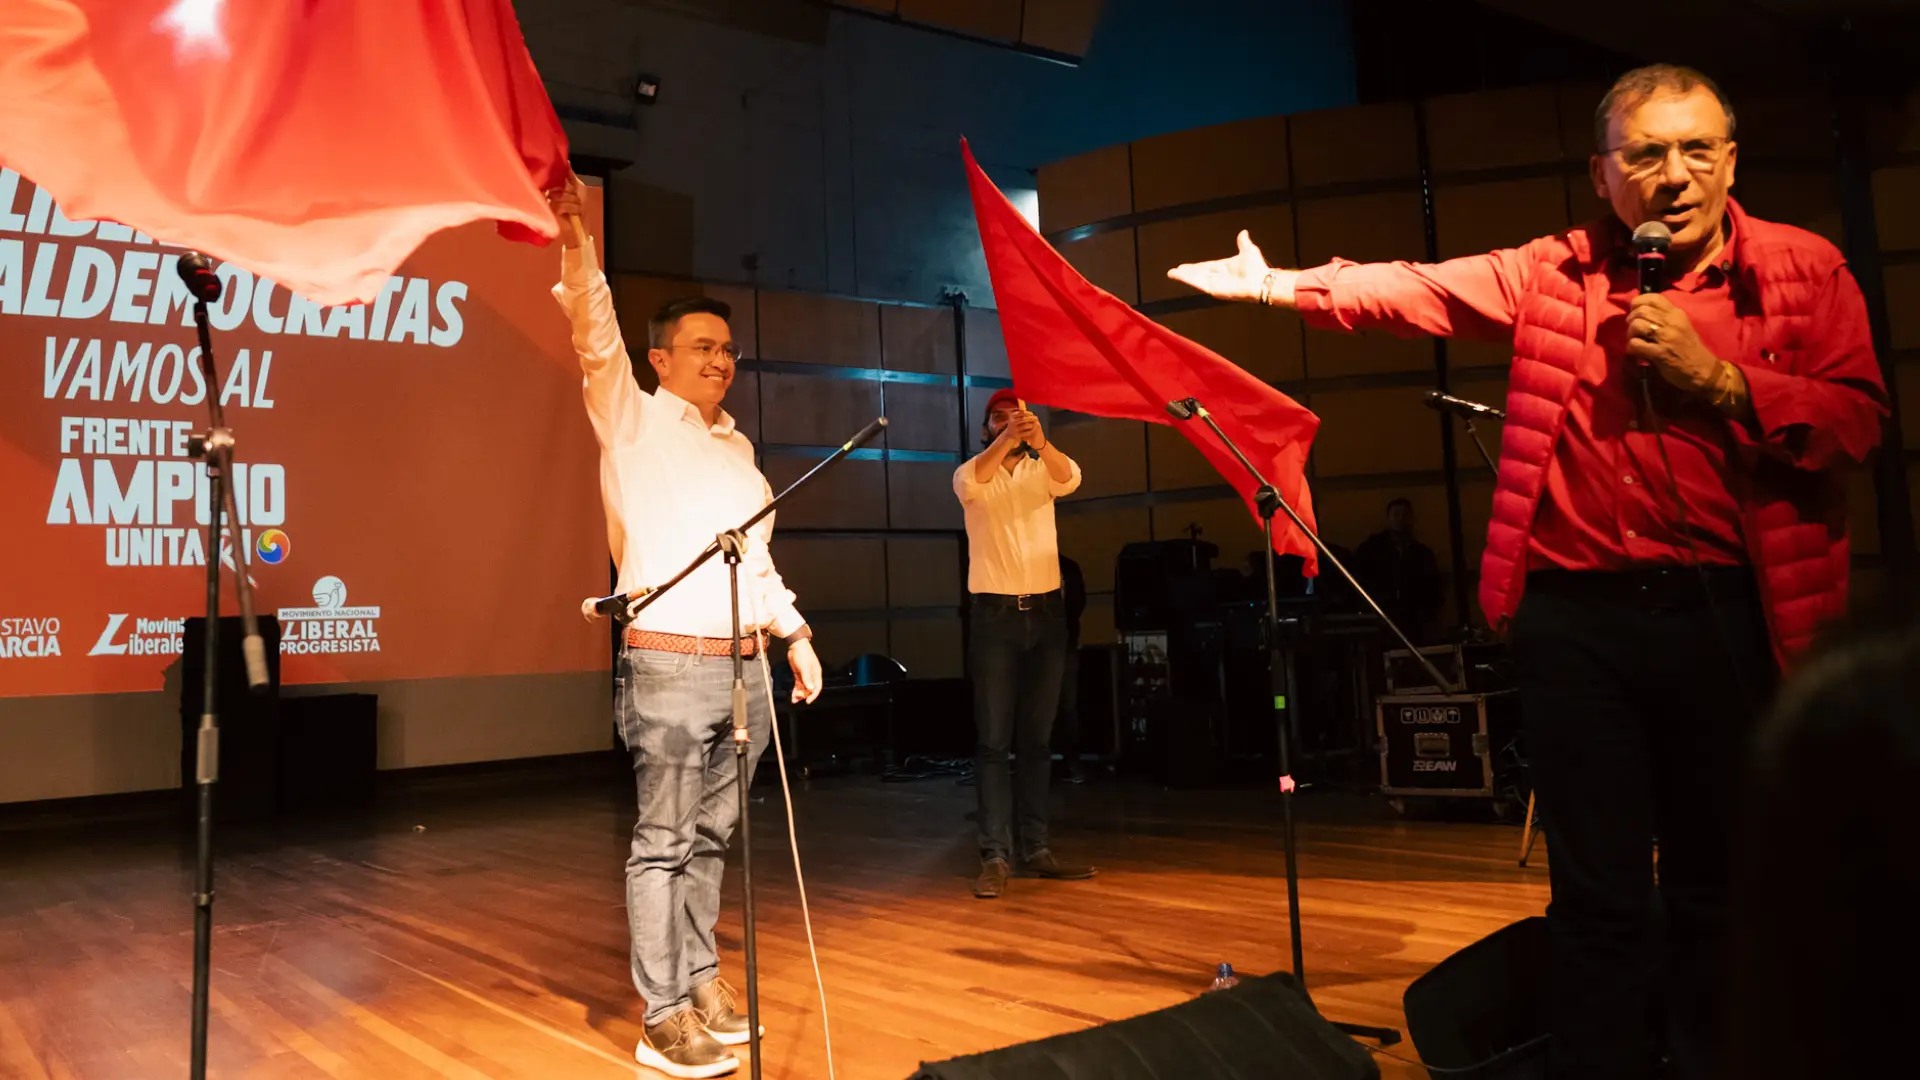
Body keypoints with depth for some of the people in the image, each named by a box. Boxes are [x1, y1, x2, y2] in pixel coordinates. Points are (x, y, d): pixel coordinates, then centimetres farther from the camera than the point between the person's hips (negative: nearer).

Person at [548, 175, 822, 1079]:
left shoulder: (738, 447, 19)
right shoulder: (636, 424, 2)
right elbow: (597, 342, -15)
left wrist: (794, 632, 19)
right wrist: (576, 245, -27)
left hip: (744, 666, 6)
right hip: (670, 664, -6)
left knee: (712, 836, 12)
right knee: (663, 840, -3)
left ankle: (699, 977, 24)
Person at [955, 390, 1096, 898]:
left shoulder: (1042, 472, 9)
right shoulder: (972, 473, 4)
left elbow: (1070, 478, -15)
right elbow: (971, 483, -21)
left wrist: (1039, 441, -35)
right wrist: (1006, 439, -37)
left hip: (1046, 611, 3)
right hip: (994, 613, -2)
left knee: (1037, 739, 7)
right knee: (994, 740, -5)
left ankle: (1036, 847, 14)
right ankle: (995, 856, -5)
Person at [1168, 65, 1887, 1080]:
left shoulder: (1805, 270, 4)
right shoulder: (1552, 273, 8)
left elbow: (1856, 419, -2)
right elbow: (1414, 291, 4)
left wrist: (1715, 377, -13)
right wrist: (1272, 285, -1)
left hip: (1731, 616, 0)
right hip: (1577, 616, 0)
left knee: (1720, 886, 12)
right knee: (1597, 892, 8)